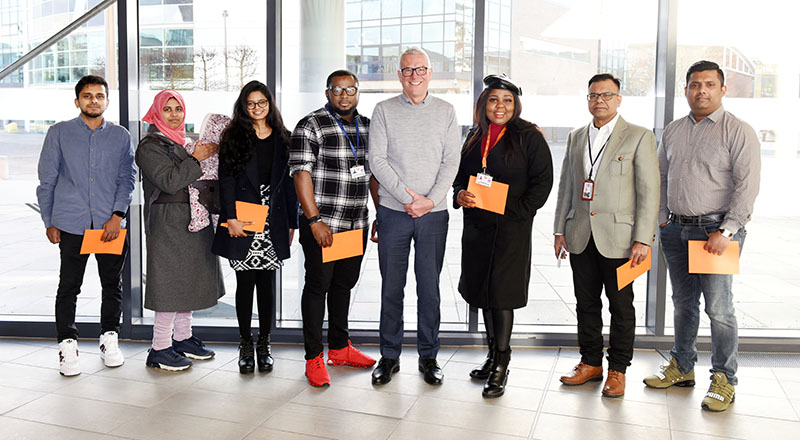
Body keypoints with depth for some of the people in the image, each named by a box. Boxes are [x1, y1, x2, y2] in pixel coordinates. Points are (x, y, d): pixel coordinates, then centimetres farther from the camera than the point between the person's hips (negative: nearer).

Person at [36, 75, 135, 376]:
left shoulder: (121, 136, 9)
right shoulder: (59, 133, 6)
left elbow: (127, 178, 6)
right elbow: (47, 180, 7)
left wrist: (117, 215, -7)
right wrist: (49, 222, 5)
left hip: (111, 224, 1)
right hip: (71, 224, -1)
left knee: (112, 284, 8)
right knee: (69, 286, 2)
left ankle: (109, 338, 24)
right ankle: (67, 344, 15)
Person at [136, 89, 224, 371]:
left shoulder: (185, 142, 18)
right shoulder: (150, 146, -8)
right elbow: (170, 181, -20)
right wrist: (196, 159, -16)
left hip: (192, 221, 8)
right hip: (168, 223, -8)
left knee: (188, 280, 13)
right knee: (170, 283, -7)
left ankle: (183, 338, 24)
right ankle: (160, 349, 2)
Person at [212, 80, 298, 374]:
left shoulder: (282, 139, 10)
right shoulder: (234, 137, 4)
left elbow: (289, 182, 10)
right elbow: (226, 179, -2)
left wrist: (292, 223, 6)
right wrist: (231, 218, -12)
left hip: (273, 222, 2)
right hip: (242, 221, -2)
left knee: (267, 282, 6)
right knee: (245, 282, 2)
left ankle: (264, 342, 17)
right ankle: (246, 343, 14)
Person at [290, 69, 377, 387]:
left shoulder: (367, 127, 12)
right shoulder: (310, 126, -7)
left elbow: (375, 172, 18)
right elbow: (301, 174, -14)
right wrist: (315, 220, -19)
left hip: (357, 225, 6)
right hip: (322, 224, -6)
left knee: (344, 284, 15)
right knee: (318, 285, 0)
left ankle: (340, 348, 29)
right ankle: (314, 358, 10)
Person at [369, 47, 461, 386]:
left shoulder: (445, 112, 8)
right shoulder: (384, 111, 5)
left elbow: (451, 162, 2)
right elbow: (377, 160, -3)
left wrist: (430, 200, -11)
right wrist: (408, 197, -11)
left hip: (433, 213, 1)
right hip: (393, 212, 0)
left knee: (430, 288, 5)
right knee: (391, 287, 5)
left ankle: (429, 357, 18)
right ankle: (389, 356, 18)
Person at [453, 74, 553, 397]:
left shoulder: (529, 137, -3)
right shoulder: (476, 137, 13)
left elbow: (543, 180, -6)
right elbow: (461, 174, 18)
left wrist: (518, 211, -14)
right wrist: (460, 195, -3)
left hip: (511, 228, -6)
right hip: (477, 225, 6)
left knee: (502, 292, -5)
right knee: (483, 290, 13)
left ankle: (501, 365, 6)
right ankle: (492, 354, 28)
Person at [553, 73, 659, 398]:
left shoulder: (639, 137, -2)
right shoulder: (576, 137, 13)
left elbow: (649, 192, -6)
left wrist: (643, 239, -12)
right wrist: (560, 230, 9)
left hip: (618, 238, -4)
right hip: (580, 237, 5)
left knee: (621, 307, 6)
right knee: (586, 304, 12)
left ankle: (617, 370, 19)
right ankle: (591, 363, 26)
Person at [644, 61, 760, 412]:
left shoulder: (739, 132, -5)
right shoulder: (673, 131, 12)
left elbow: (747, 185, -11)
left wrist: (726, 231, -17)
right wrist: (663, 220, 9)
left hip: (716, 230, -5)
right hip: (676, 229, 5)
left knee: (718, 307, -2)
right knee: (683, 302, 14)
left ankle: (724, 379, 12)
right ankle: (681, 368, 27)